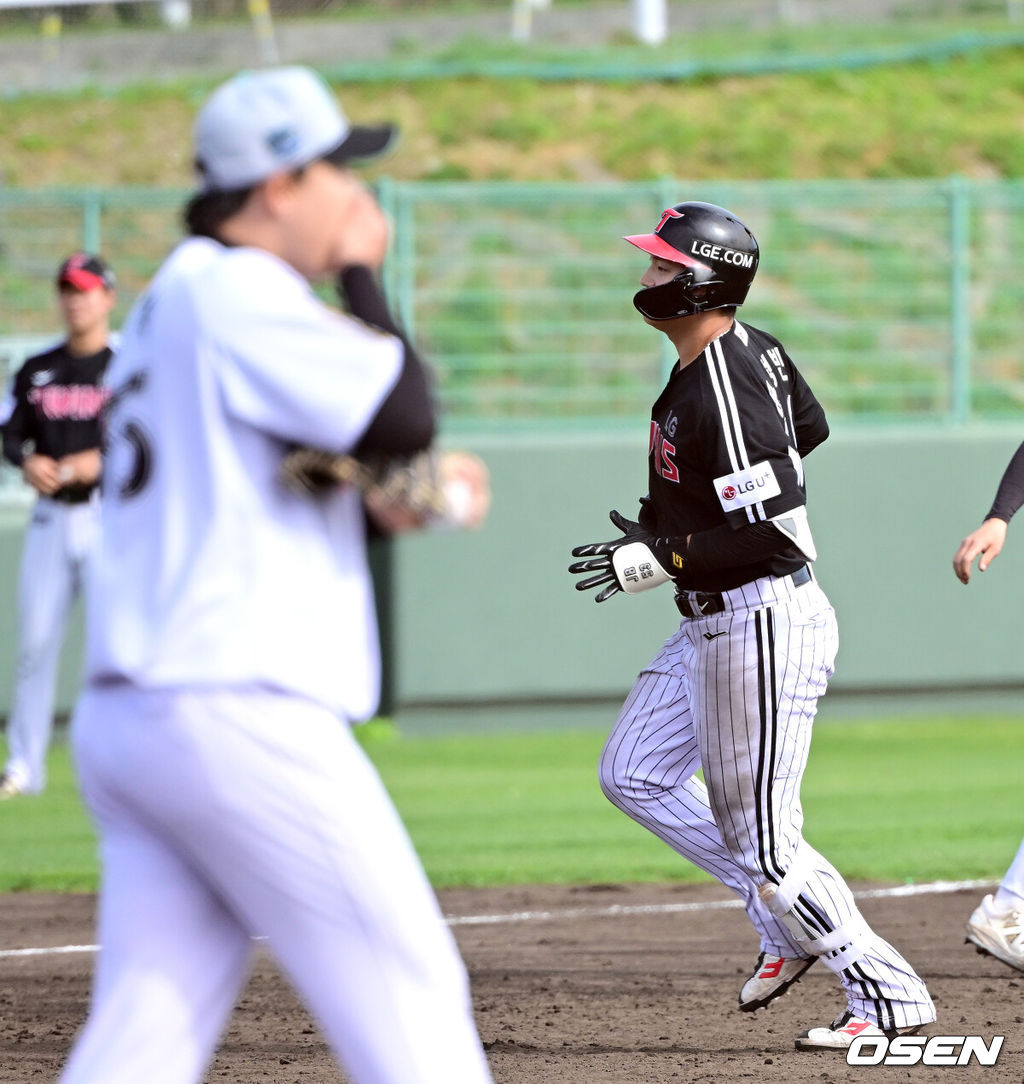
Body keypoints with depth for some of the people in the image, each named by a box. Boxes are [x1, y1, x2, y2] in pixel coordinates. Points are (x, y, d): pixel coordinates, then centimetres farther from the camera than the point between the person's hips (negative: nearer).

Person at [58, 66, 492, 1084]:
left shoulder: (166, 304, 22)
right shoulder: (240, 290, -9)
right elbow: (402, 416, -15)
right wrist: (361, 278, 0)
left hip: (120, 717, 9)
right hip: (239, 715, -9)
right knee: (405, 993, -3)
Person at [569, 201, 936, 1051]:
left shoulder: (723, 396, -25)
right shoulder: (754, 349, 5)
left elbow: (780, 534, -28)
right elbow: (810, 429, 23)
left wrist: (661, 560, -22)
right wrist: (671, 515, 22)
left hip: (763, 625, -11)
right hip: (716, 625, 11)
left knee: (760, 838, -3)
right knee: (634, 775, 17)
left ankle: (890, 997, 8)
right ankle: (789, 925, 21)